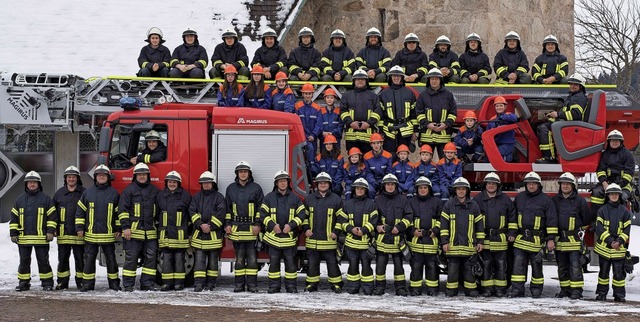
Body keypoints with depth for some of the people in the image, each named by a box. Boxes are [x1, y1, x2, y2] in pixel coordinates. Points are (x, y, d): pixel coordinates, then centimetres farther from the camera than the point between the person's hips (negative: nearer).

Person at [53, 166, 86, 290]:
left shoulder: (83, 193, 2)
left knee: (80, 258, 3)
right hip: (63, 232, 2)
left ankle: (81, 281, 9)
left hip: (78, 233, -2)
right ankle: (62, 282, 12)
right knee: (62, 258, 6)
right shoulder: (59, 193, 10)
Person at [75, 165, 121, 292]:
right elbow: (80, 211, 8)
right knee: (89, 259, 3)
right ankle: (88, 283, 9)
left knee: (111, 259, 6)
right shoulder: (88, 193, 6)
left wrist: (118, 229, 3)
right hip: (91, 234, 1)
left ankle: (114, 282, 14)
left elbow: (119, 212, 8)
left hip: (108, 235, -1)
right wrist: (79, 228, 3)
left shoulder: (114, 193, 4)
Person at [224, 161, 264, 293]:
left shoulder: (256, 188, 4)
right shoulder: (231, 188, 12)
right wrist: (227, 224, 6)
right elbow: (227, 208, 15)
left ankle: (252, 284, 2)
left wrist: (258, 224, -5)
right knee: (239, 258, 6)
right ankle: (239, 284, 9)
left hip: (251, 229, -2)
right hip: (236, 229, 2)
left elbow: (261, 208, 2)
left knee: (252, 258, -2)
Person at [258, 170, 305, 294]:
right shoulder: (269, 197, 4)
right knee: (274, 262, 4)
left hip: (289, 236, 0)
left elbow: (302, 214, 3)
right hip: (273, 236, 0)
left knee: (290, 261, 2)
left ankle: (291, 285, 10)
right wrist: (272, 225, -11)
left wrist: (291, 225, -10)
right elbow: (262, 214, 2)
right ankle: (274, 285, 11)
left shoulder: (295, 198, 5)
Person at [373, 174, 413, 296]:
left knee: (398, 264, 3)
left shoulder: (402, 199, 6)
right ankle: (380, 286, 10)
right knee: (380, 264, 2)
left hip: (397, 238, -1)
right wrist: (377, 226, -3)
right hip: (382, 238, 1)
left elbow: (409, 216, 4)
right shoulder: (378, 200, 9)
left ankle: (400, 288, 9)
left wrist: (399, 227, -8)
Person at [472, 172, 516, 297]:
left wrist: (512, 233, 6)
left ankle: (500, 288, 9)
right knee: (486, 264, 2)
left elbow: (512, 217, 12)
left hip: (500, 239, 0)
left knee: (501, 264, 3)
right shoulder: (478, 199, 5)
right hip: (484, 239, 0)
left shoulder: (505, 199, 7)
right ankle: (487, 288, 7)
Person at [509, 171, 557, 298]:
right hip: (521, 238, 3)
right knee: (518, 263, -5)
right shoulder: (519, 198, 11)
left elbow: (552, 220, -4)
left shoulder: (545, 200, -2)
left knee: (536, 265, 6)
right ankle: (517, 289, -5)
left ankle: (536, 290, 17)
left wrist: (551, 239, -8)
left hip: (537, 240, -3)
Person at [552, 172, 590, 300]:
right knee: (562, 267, 9)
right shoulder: (554, 200, 9)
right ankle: (565, 289, 16)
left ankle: (576, 290, -8)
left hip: (574, 240, -4)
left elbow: (586, 219, 9)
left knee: (575, 266, -9)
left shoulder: (580, 200, -1)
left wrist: (581, 232, 12)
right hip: (559, 239, 4)